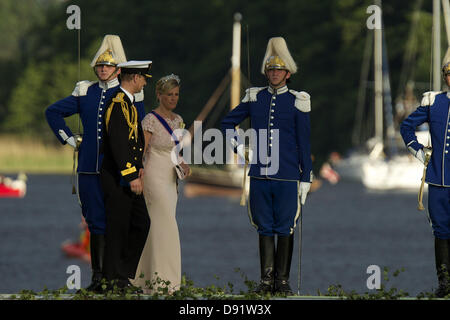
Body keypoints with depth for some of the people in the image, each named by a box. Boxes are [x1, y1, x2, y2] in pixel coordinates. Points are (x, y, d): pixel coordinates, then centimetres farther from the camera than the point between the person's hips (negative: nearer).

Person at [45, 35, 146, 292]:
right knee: (96, 222, 4)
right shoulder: (85, 93, 10)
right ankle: (98, 276, 7)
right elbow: (53, 112, 21)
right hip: (90, 169, 3)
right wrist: (70, 140, 13)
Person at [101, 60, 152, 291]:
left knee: (141, 224, 12)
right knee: (118, 228, -3)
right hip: (117, 179, -10)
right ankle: (115, 279, 3)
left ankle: (124, 273, 18)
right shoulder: (118, 103, -17)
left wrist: (138, 167, 11)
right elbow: (117, 142, -22)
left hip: (129, 176, 10)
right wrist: (131, 176, -22)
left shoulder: (128, 103, 16)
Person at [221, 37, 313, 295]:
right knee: (265, 228, 5)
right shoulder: (255, 98, 8)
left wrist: (306, 179, -2)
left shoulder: (297, 102, 0)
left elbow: (304, 144, 1)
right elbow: (227, 123, 21)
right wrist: (240, 148, 9)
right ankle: (267, 280, 9)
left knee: (285, 228, 1)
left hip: (288, 177, -3)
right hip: (260, 175, 3)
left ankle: (282, 280, 7)